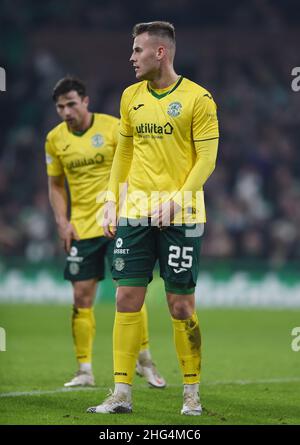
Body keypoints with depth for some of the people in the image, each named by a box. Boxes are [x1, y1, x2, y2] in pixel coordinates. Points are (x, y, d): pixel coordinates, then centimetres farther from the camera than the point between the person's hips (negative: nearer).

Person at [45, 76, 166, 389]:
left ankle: (144, 360, 9)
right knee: (81, 297, 1)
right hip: (80, 230, 3)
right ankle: (84, 371, 7)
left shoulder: (113, 128, -6)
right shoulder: (55, 139, 5)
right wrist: (62, 221, 2)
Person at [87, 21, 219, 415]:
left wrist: (176, 200, -18)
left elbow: (206, 160, -8)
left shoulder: (197, 98, -5)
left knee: (181, 305, -1)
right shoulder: (131, 96, 11)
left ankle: (192, 393, 12)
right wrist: (112, 201, 10)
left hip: (179, 217, -5)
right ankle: (121, 394, 3)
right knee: (127, 298, 0)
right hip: (134, 213, 5)